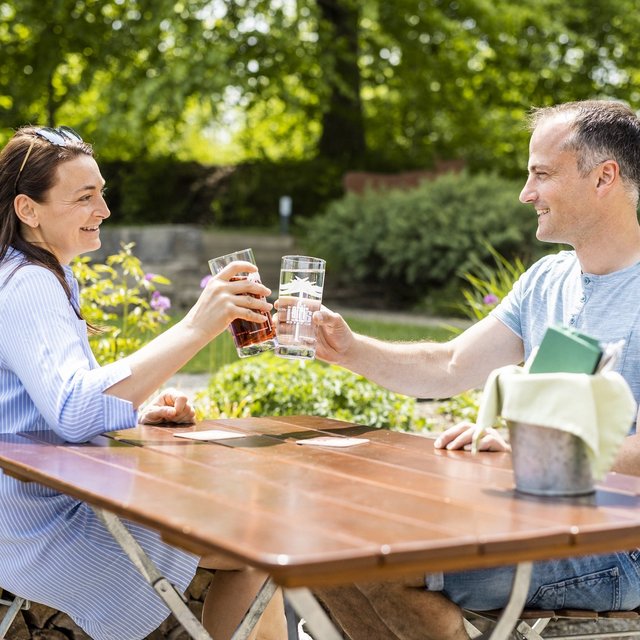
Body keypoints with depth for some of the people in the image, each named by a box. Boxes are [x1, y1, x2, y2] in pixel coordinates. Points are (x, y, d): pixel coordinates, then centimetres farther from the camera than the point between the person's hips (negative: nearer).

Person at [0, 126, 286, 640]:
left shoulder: (42, 280, 14)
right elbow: (73, 413, -35)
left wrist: (140, 415, 1)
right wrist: (195, 329, -38)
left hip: (67, 497, 10)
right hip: (45, 531, -10)